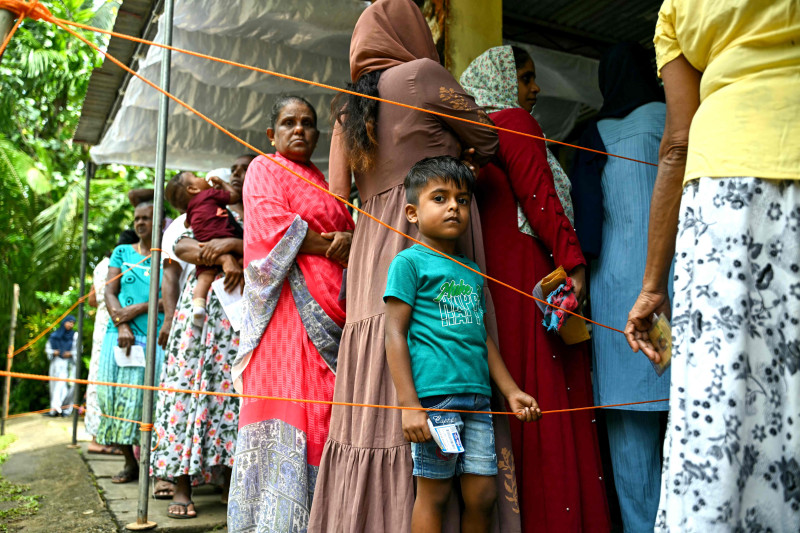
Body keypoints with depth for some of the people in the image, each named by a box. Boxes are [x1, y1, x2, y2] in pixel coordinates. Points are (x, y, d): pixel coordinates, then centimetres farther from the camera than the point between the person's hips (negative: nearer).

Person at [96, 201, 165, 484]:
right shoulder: (122, 253, 16)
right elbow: (110, 293, 7)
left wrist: (140, 308, -12)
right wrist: (121, 325, -8)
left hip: (156, 335, -3)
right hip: (121, 333, 3)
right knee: (118, 395, 0)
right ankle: (130, 463, 11)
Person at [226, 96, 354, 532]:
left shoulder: (323, 183, 26)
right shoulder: (265, 168, 8)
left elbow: (350, 230, 20)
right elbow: (272, 224, -8)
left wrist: (350, 240, -4)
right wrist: (330, 247, -4)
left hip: (329, 311, 6)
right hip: (288, 304, -6)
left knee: (323, 406, 0)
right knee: (284, 400, -12)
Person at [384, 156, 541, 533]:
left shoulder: (472, 272, 17)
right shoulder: (409, 261, -3)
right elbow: (395, 335, -8)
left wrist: (511, 391, 18)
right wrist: (409, 405, -14)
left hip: (477, 398, 6)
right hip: (434, 395, -6)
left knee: (483, 494, 9)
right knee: (434, 494, 2)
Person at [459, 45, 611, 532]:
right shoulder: (515, 122, -2)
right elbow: (540, 198, -12)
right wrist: (573, 263, -14)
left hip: (490, 274, 8)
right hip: (528, 273, -8)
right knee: (547, 394, -6)